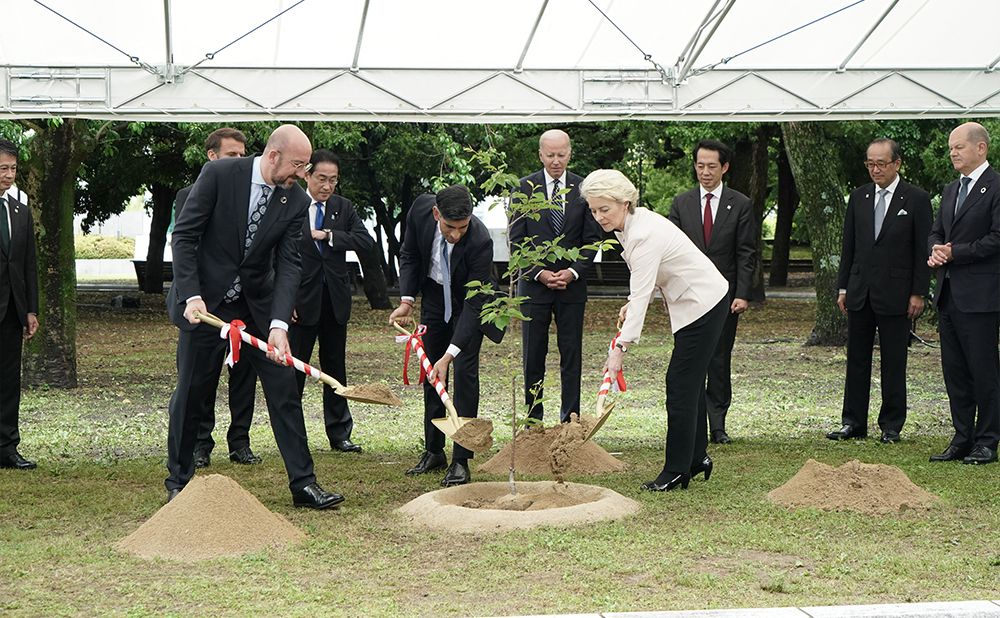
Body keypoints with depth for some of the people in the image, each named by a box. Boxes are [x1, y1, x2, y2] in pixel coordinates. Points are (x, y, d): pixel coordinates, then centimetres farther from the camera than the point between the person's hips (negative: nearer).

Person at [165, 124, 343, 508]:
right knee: (190, 393, 4)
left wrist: (279, 324, -21)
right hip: (205, 303, -3)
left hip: (259, 306, 3)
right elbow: (184, 236, -12)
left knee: (284, 389, -1)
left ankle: (303, 483, 6)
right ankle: (178, 483, 20)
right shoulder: (218, 175, -14)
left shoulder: (296, 202, -5)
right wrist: (191, 296, -21)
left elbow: (288, 265, -9)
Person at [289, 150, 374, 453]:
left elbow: (366, 241, -5)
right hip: (303, 301, -4)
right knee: (294, 368, 2)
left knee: (335, 368, 10)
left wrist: (330, 236, -15)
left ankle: (339, 434, 16)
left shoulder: (344, 208, 6)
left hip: (336, 300, 4)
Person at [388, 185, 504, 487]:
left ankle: (461, 460, -10)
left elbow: (473, 304, -35)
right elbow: (409, 254, -4)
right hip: (434, 295, 4)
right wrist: (406, 300, -14)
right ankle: (433, 451, 18)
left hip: (468, 303, -4)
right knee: (431, 373, 7)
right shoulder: (421, 208, -25)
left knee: (464, 371, -13)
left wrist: (449, 355, -39)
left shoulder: (480, 241, -37)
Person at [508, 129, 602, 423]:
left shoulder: (583, 188, 3)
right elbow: (517, 239, -1)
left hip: (572, 285, 1)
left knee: (572, 355, 3)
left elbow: (592, 239, 4)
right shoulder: (526, 187, -1)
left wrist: (573, 272, -9)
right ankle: (533, 419, 12)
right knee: (533, 355, 4)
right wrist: (539, 273, -11)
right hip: (534, 283, -1)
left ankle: (570, 420, 9)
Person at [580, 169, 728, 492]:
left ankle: (676, 470, -3)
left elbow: (641, 295, -31)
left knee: (681, 385, -8)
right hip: (699, 302, 10)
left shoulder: (644, 235, -27)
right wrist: (632, 304, 3)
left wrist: (621, 347, -34)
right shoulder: (635, 221, 3)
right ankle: (697, 457, 23)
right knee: (689, 382, 14)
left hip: (702, 304, -10)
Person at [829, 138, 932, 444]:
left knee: (894, 364, 2)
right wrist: (843, 287, 9)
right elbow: (848, 246, 13)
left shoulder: (916, 199, -3)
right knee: (856, 360, 8)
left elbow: (923, 250, -4)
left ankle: (891, 426, 9)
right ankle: (853, 423, 14)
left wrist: (918, 293, -8)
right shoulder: (858, 197, 9)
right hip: (860, 292, 4)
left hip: (895, 294, -4)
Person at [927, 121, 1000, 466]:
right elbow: (936, 233, 21)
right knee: (954, 372, 11)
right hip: (949, 294, 8)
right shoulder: (951, 191, 18)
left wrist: (954, 252, -13)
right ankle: (962, 440, 18)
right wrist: (935, 252, -2)